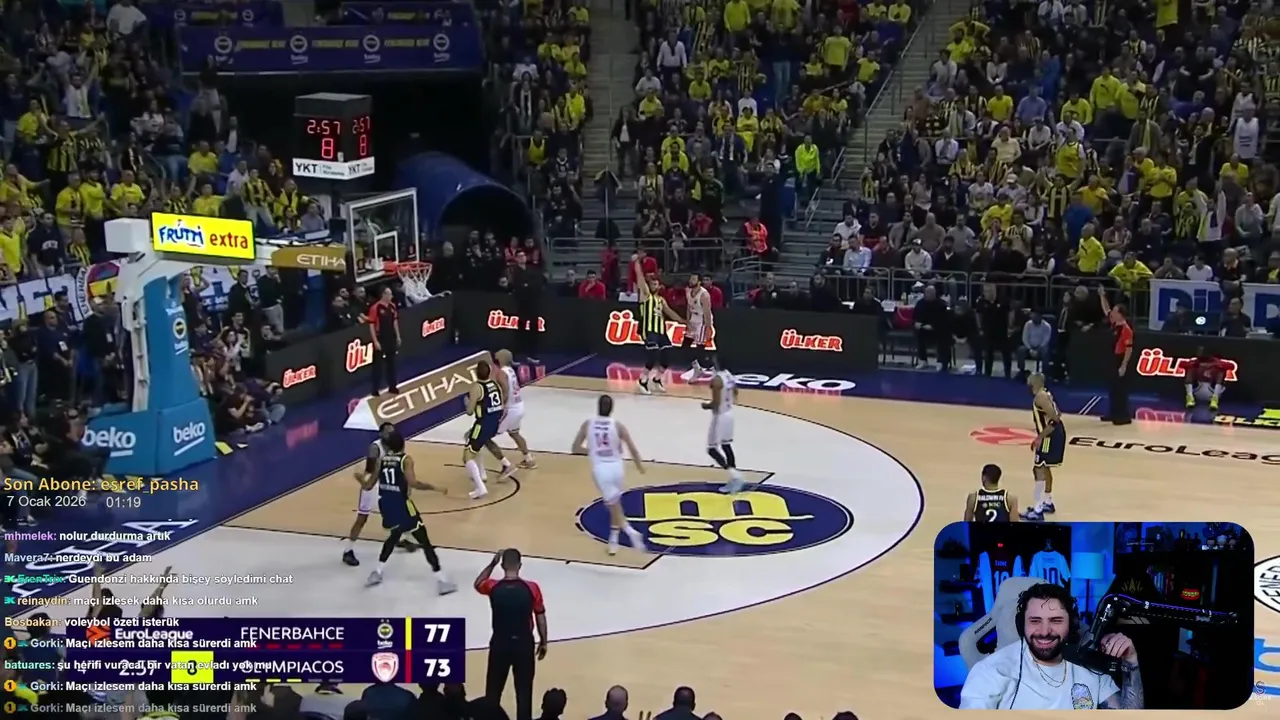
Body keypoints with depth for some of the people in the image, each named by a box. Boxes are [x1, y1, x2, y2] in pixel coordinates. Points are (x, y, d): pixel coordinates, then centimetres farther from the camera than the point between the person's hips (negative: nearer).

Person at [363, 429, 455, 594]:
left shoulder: (381, 460, 7)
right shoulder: (406, 460, -8)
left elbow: (368, 486, 11)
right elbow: (412, 483, -22)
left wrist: (360, 480, 31)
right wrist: (432, 487, -10)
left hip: (386, 505, 6)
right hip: (401, 505, -6)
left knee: (395, 535, 32)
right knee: (425, 542, 0)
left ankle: (377, 573, 34)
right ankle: (442, 581, -2)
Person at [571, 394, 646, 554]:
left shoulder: (588, 424, -2)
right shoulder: (617, 426, -5)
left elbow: (575, 448, 1)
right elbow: (632, 449, -4)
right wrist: (639, 465, 14)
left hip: (600, 469, -1)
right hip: (615, 467, 2)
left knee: (614, 505, 3)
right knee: (614, 503, 21)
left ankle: (630, 530, -20)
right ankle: (613, 541, 26)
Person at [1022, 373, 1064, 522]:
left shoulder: (1040, 397, -20)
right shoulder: (1044, 393, 11)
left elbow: (1054, 419, -26)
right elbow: (1056, 414, 19)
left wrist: (1040, 437, -23)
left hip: (1050, 436, -10)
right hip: (1054, 434, 10)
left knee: (1039, 470, -8)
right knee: (1044, 468, 22)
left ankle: (1037, 511, -8)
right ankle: (1047, 503, 34)